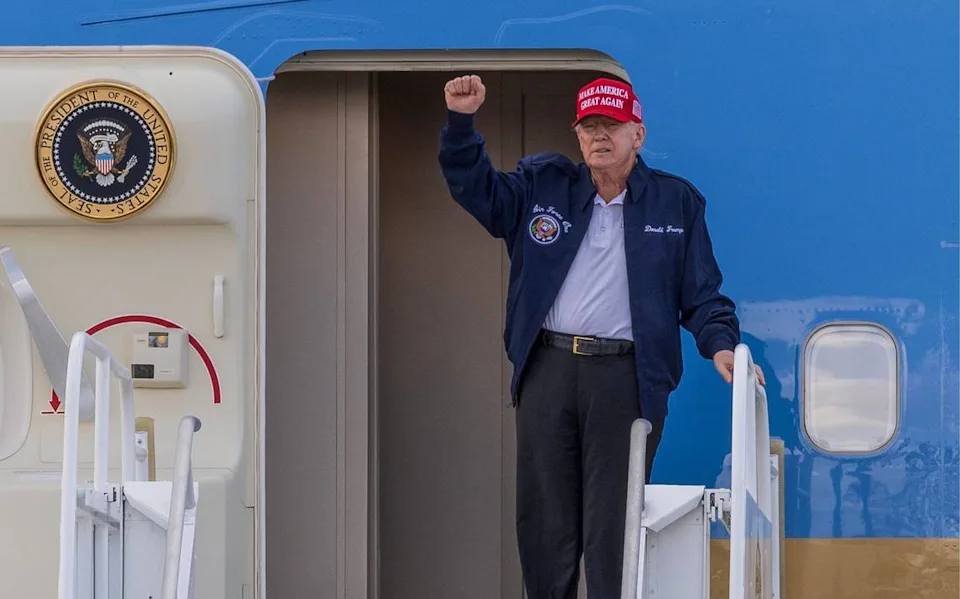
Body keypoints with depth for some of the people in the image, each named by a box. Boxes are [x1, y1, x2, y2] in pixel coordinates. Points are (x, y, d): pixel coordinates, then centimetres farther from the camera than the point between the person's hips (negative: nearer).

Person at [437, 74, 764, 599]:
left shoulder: (677, 202, 8)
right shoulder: (541, 186, 11)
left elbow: (701, 294, 8)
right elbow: (474, 186, 10)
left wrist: (720, 345, -10)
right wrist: (461, 121, -6)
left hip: (627, 378, -2)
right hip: (547, 371, 3)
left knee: (612, 525, -6)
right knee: (544, 517, 6)